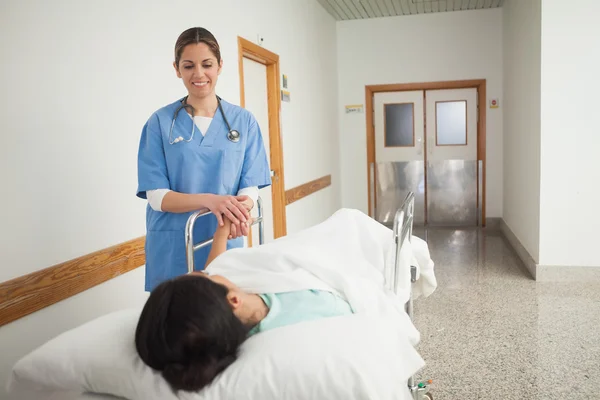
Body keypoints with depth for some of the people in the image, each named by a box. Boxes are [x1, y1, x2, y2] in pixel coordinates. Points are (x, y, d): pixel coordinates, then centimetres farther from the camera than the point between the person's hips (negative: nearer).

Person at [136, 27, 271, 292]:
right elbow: (157, 196, -7)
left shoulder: (244, 121, 2)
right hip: (173, 251, -1)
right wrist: (209, 200, -25)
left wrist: (237, 212, -24)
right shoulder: (160, 122, -2)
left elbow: (250, 187, -1)